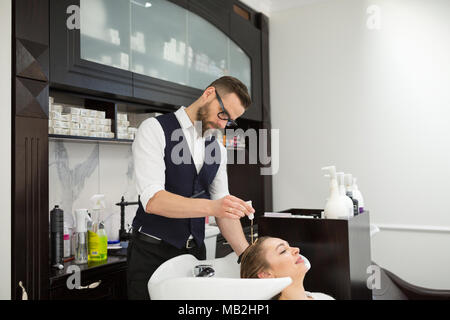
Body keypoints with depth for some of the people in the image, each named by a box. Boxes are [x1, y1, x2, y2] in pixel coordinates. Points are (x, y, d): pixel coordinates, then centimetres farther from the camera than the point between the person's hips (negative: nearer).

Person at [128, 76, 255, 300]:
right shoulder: (154, 130, -9)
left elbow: (224, 211, 9)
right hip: (151, 252, -5)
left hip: (195, 251, 5)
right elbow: (152, 200, -21)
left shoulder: (218, 150, 9)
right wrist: (210, 206, -32)